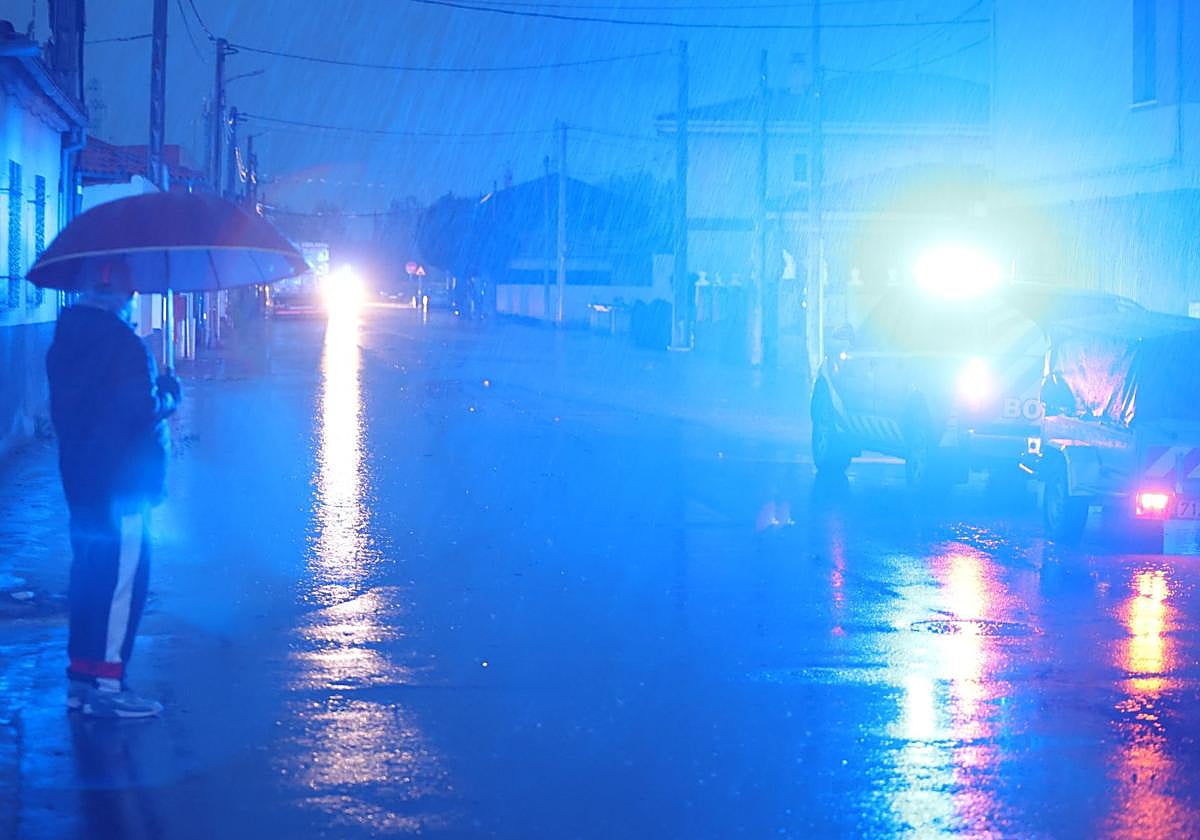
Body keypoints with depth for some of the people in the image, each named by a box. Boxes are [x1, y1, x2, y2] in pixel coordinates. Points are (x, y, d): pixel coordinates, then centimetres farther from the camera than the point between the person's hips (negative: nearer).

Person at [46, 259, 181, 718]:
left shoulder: (65, 339, 7)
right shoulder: (124, 344, -19)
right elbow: (144, 412, -20)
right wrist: (168, 393, 1)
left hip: (78, 477, 8)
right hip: (122, 480, -8)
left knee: (88, 573, 16)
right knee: (123, 577, -2)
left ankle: (80, 676, 21)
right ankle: (106, 685, -1)